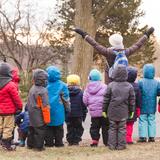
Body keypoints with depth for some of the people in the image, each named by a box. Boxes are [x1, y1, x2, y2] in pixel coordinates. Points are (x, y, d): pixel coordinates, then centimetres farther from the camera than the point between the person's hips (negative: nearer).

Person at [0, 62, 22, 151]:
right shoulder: (11, 85, -19)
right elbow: (16, 98, -15)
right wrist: (20, 106, 0)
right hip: (9, 110, -6)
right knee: (8, 127, 2)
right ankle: (7, 145, 7)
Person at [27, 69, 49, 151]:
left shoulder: (32, 89, 8)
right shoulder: (43, 90, -18)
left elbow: (28, 102, 17)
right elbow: (45, 105, -18)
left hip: (32, 115, 8)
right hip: (39, 116, -8)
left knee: (32, 130, 17)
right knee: (40, 130, -1)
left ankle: (30, 144, 25)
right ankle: (39, 146, 2)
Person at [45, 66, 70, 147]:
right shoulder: (62, 85, -8)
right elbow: (66, 98, 0)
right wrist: (68, 108, 15)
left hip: (47, 110, 1)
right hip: (58, 110, -1)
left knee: (48, 128, 9)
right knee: (59, 128, 9)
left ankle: (49, 142, 9)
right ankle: (58, 143, 10)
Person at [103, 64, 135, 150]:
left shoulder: (111, 85, -7)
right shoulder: (129, 86, -3)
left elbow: (106, 99, -2)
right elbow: (132, 100, 2)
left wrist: (104, 110, 7)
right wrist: (131, 111, 13)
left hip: (112, 111, 0)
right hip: (123, 112, 0)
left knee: (112, 128, 9)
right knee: (122, 128, 8)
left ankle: (112, 145, 9)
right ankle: (121, 145, 8)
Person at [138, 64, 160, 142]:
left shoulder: (141, 82, -14)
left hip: (143, 107, -3)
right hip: (152, 107, 3)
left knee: (142, 121, 4)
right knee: (152, 121, 12)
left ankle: (143, 137, 3)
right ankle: (151, 136, 12)